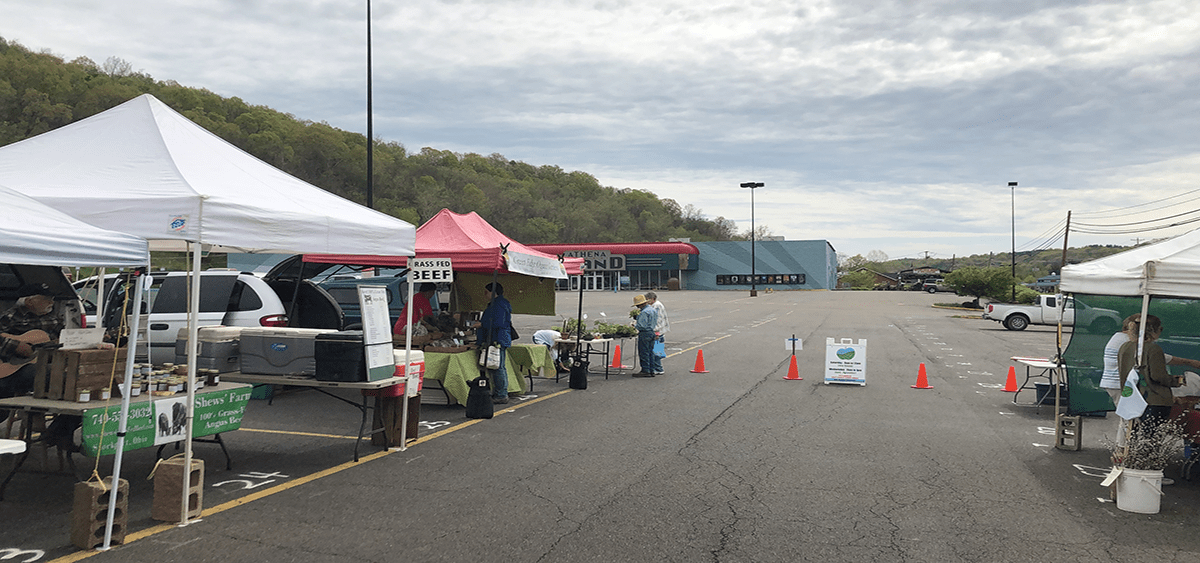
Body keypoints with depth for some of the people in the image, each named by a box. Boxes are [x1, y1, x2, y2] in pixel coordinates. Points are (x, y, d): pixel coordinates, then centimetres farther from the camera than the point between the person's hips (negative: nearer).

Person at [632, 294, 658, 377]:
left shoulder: (644, 312, -18)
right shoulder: (654, 310, 12)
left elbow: (642, 326, -22)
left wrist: (635, 325, -3)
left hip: (645, 334, -10)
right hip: (652, 332, 10)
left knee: (644, 353, -2)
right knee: (650, 352, 13)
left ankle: (645, 371, 0)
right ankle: (651, 371, 15)